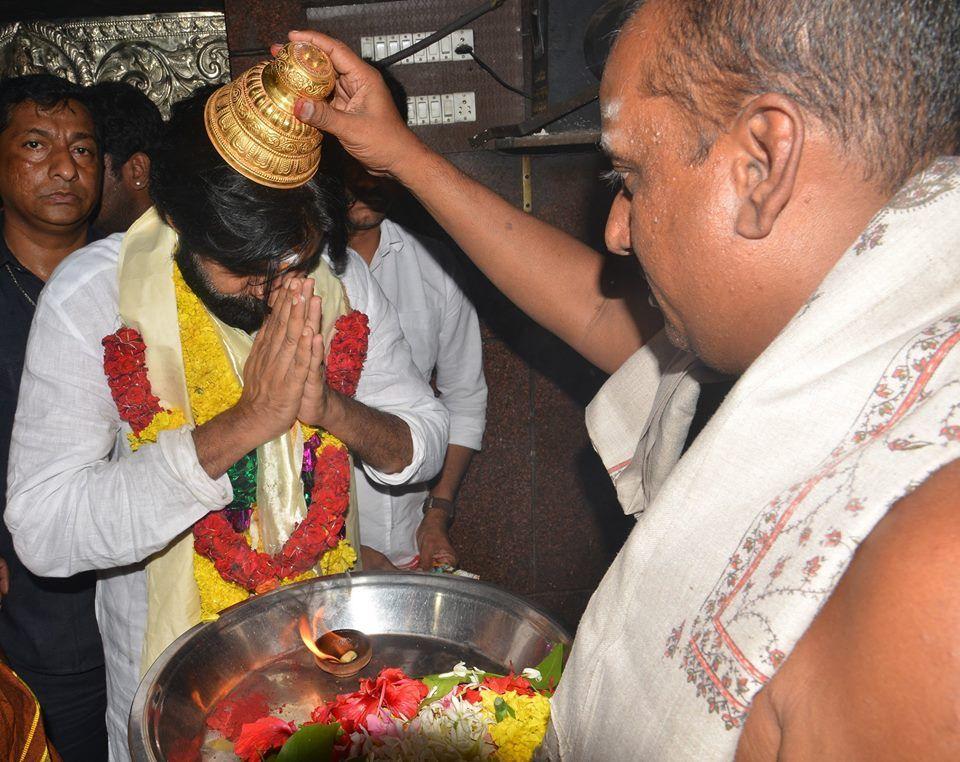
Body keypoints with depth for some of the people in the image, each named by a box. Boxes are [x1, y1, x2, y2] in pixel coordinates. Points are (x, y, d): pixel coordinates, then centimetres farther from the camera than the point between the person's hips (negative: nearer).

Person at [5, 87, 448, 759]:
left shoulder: (341, 275, -11)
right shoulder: (92, 297, -20)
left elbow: (426, 445, -6)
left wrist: (329, 406, -27)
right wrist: (245, 421, -34)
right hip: (175, 665, -3)